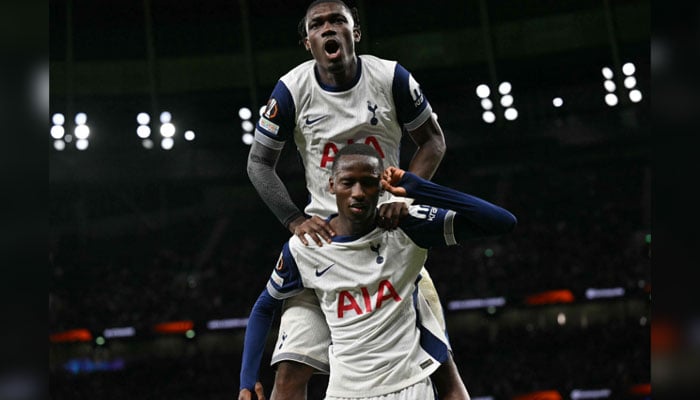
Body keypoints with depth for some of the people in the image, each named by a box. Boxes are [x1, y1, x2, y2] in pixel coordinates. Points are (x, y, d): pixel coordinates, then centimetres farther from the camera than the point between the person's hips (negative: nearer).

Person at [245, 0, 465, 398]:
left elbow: (433, 141, 4)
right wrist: (296, 220, -10)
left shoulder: (390, 77, -6)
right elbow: (259, 163, 4)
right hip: (325, 231, 0)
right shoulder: (293, 89, -5)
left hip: (388, 226, 0)